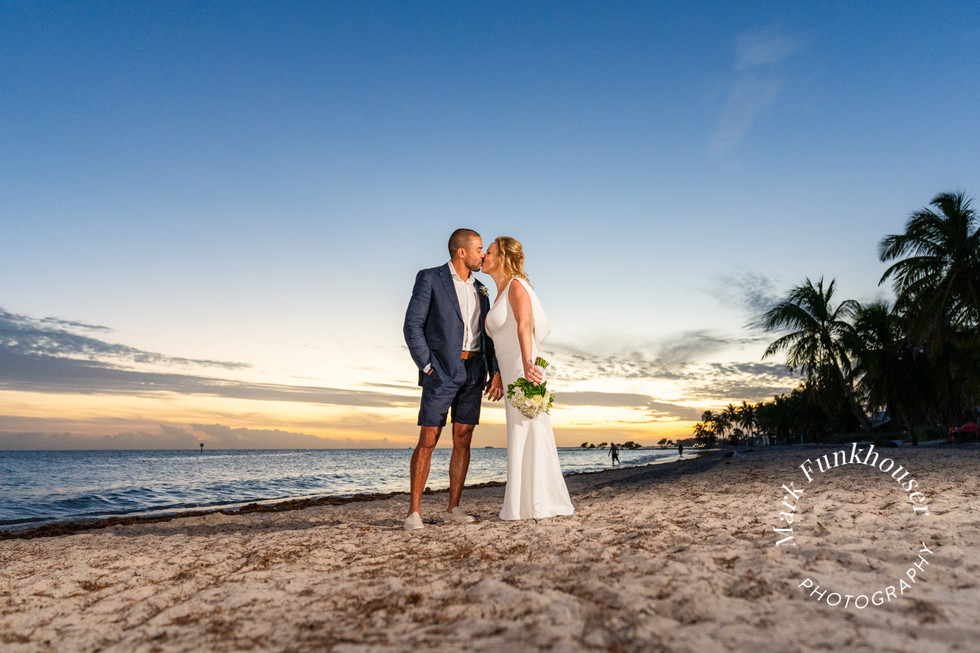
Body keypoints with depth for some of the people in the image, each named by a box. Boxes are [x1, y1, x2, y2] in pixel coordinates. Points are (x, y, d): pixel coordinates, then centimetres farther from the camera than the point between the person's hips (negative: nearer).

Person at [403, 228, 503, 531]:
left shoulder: (480, 290, 16)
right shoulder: (429, 278, -2)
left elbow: (486, 335, 15)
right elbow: (413, 326, -8)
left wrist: (495, 372, 5)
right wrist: (427, 367, -13)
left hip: (474, 371, 6)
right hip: (442, 370, -5)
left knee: (463, 440, 5)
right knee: (428, 440, -5)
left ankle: (453, 508, 13)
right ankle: (414, 511, 4)